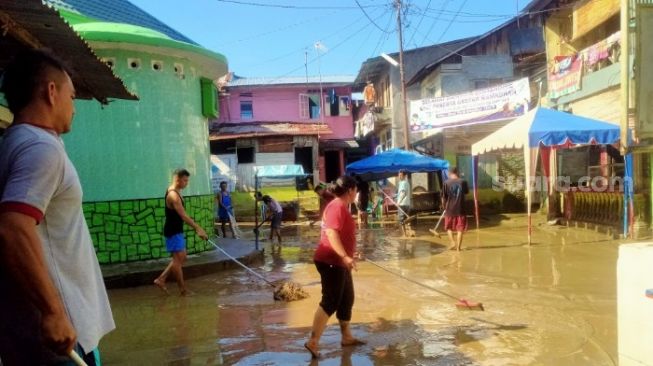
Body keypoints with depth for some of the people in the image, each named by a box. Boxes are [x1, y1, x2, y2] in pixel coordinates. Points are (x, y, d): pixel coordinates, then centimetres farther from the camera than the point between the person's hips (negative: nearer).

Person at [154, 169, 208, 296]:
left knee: (181, 258, 15)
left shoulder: (176, 192, 11)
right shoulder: (173, 195, -21)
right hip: (172, 231, -10)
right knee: (178, 258, -3)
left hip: (177, 230, 10)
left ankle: (161, 279, 20)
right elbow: (184, 216, -28)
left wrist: (197, 228, 19)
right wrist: (198, 229, -29)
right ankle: (182, 288, 6)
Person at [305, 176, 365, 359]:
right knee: (330, 302, -10)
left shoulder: (341, 206, 15)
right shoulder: (337, 207, -17)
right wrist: (345, 256, -39)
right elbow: (331, 233, -30)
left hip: (338, 262, 11)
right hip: (330, 262, -11)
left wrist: (348, 254, 38)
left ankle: (346, 337, 29)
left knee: (347, 299, 17)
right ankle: (313, 342, -9)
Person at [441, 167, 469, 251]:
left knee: (449, 227, 17)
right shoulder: (463, 182, -3)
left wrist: (444, 206, 11)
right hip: (460, 209, 1)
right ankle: (458, 246, 6)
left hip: (450, 209, -1)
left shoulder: (446, 183, -7)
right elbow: (466, 192, 14)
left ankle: (453, 243, 2)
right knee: (460, 229, 8)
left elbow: (444, 197, -4)